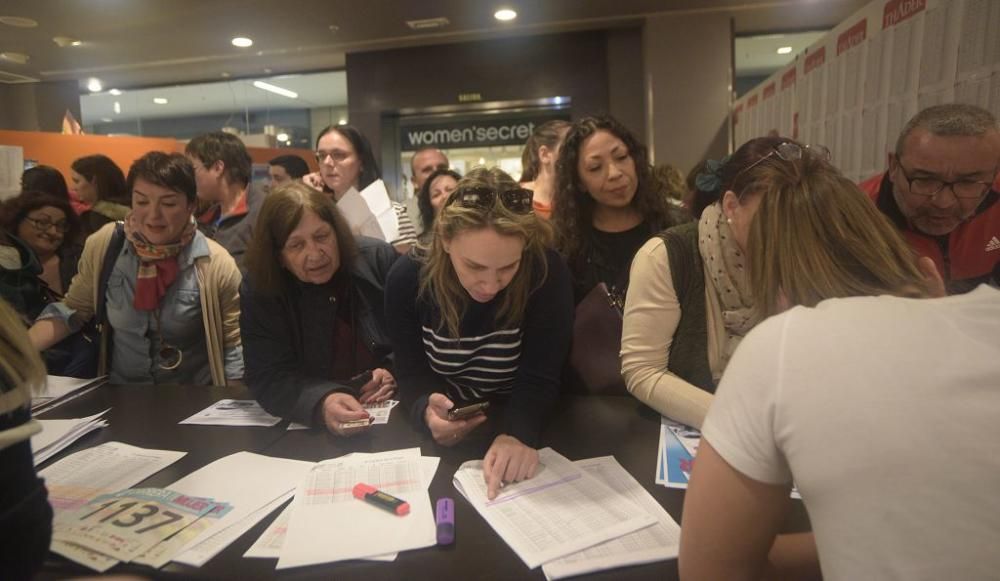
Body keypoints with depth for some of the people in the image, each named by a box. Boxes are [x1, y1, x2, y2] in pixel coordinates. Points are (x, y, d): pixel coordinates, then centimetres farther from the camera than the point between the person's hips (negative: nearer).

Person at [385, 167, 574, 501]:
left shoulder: (546, 273, -19)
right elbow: (413, 374, -7)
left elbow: (539, 378, -18)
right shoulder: (407, 278, -13)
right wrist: (426, 409, -29)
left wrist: (518, 433, -37)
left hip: (530, 430, -2)